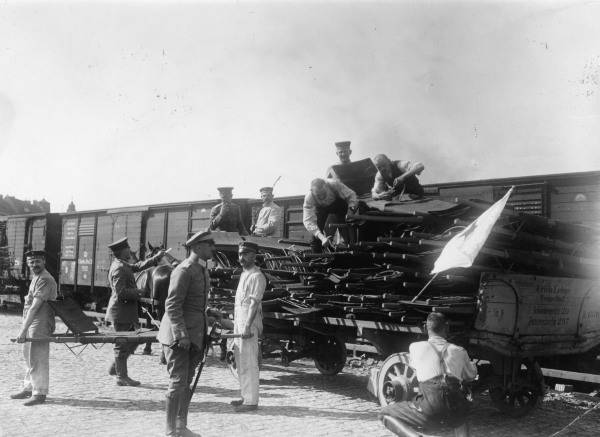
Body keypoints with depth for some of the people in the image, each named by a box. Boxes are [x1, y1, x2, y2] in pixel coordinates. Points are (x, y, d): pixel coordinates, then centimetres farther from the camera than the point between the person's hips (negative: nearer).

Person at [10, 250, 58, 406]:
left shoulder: (45, 280, -18)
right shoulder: (36, 278, 15)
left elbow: (35, 307, -23)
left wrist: (23, 330, -26)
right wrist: (24, 328, 20)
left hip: (40, 325, -10)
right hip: (31, 323, 10)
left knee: (37, 359, -5)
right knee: (29, 358, 18)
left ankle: (39, 394, 3)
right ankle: (28, 388, 30)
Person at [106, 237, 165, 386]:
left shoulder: (123, 265, 12)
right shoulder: (119, 268, -19)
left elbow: (139, 266, 24)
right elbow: (120, 292, -25)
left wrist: (157, 257, 24)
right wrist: (137, 292, -12)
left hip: (126, 312, 10)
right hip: (121, 312, -10)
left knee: (133, 341, 18)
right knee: (122, 345, 0)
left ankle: (115, 367, 28)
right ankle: (122, 377, 10)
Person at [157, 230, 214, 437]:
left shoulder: (203, 270, 14)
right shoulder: (184, 270, -15)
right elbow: (172, 305, -20)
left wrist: (203, 333, 19)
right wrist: (181, 335, -24)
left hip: (194, 335, 9)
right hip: (178, 335, -9)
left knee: (187, 382, 14)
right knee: (178, 382, -5)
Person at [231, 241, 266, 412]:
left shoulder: (256, 276, -13)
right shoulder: (244, 274, 18)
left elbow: (254, 303, -20)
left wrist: (247, 327, -26)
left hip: (249, 324, -10)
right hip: (239, 322, 10)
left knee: (249, 363, -8)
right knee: (241, 363, 15)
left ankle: (251, 401, -3)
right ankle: (246, 397, 25)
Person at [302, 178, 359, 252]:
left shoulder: (334, 184, -40)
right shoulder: (309, 198, -39)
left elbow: (351, 195, -28)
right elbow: (308, 221, -44)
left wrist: (351, 209, -45)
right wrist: (322, 238, -56)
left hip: (338, 203, 1)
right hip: (320, 208, -1)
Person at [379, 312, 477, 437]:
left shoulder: (416, 347, 10)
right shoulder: (459, 351, 17)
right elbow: (471, 375, 33)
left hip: (430, 408, -4)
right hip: (457, 409, 4)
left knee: (385, 414, 13)